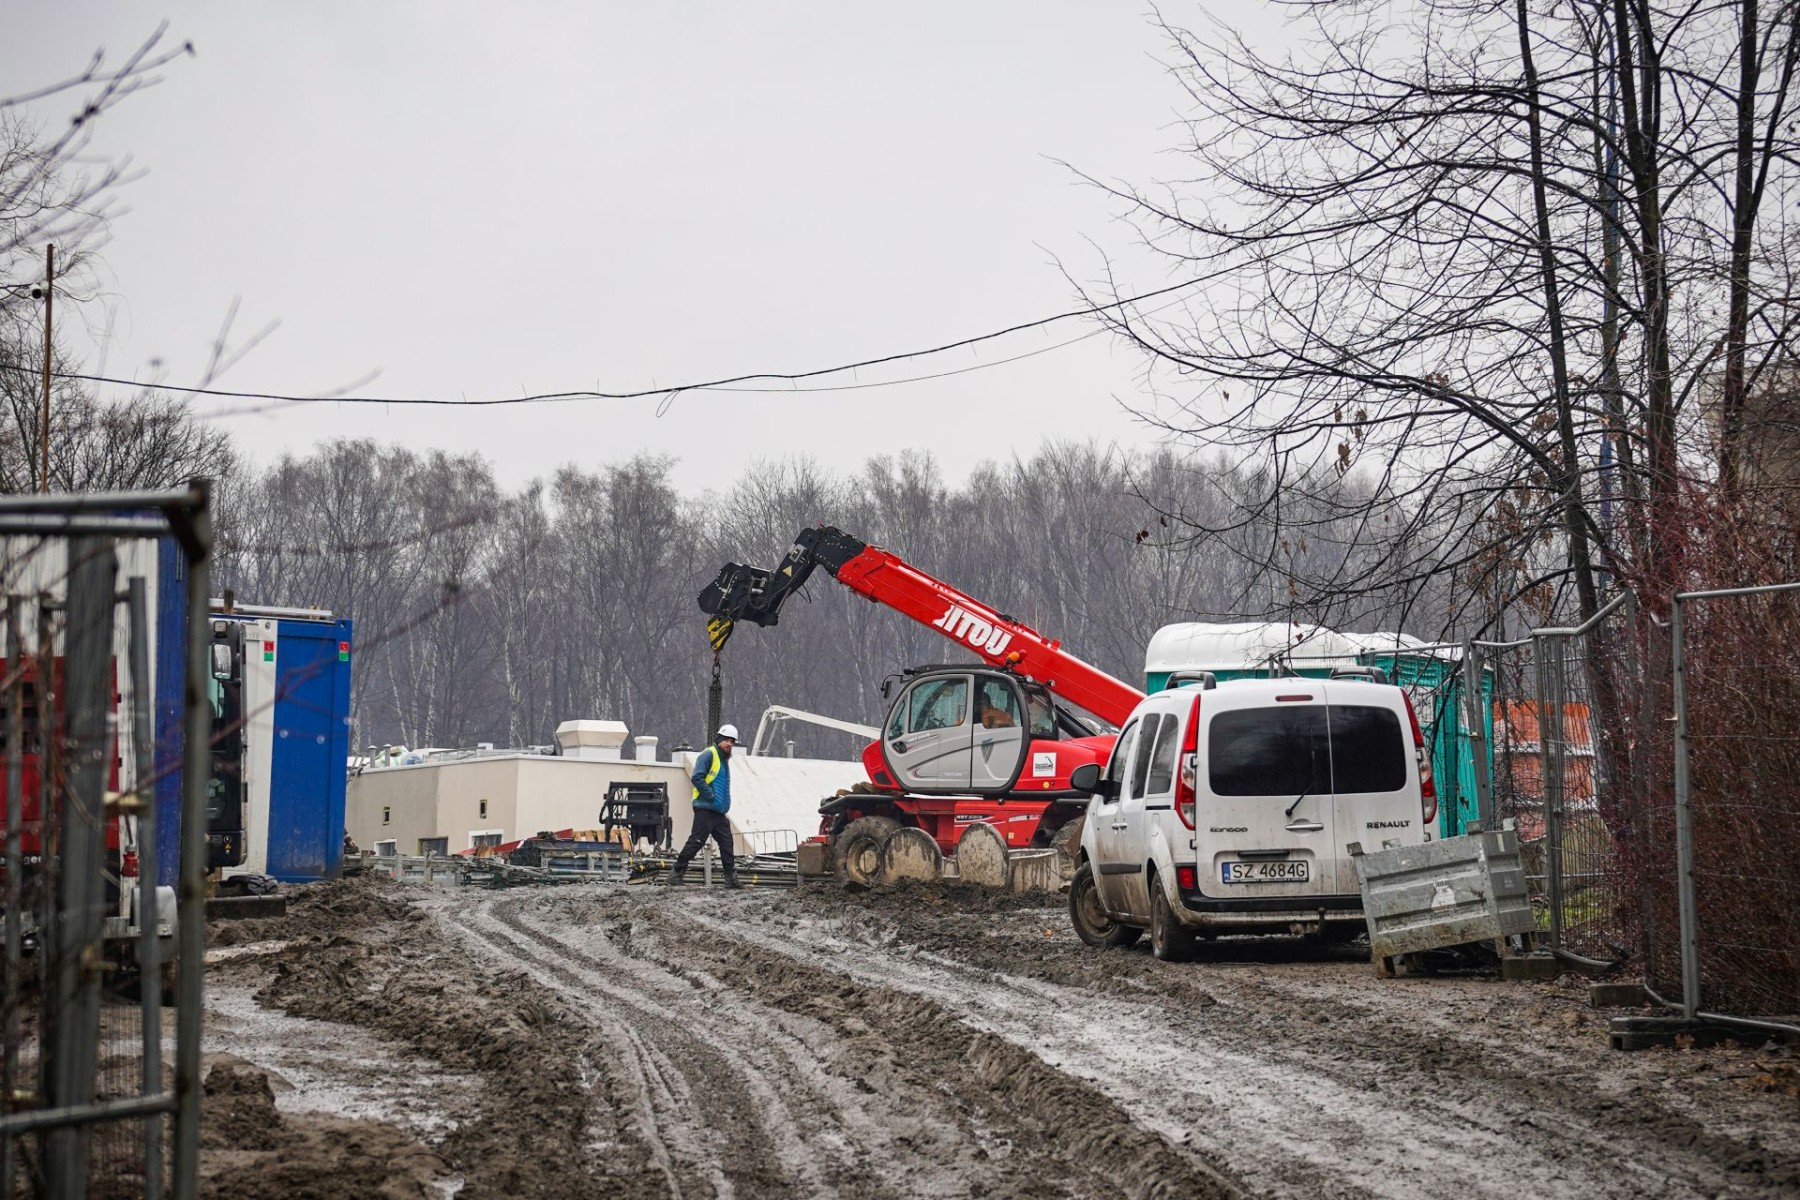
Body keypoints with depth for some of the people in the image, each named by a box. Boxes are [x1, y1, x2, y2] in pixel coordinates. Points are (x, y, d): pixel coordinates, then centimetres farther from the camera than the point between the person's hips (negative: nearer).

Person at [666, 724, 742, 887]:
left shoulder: (724, 759, 21)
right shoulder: (708, 755, -8)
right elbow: (697, 778, -19)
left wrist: (725, 803, 17)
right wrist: (711, 796, -19)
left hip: (719, 812, 9)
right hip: (705, 808, -9)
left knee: (726, 843, 6)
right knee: (696, 841, -10)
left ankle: (731, 878, 9)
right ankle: (676, 872, -5)